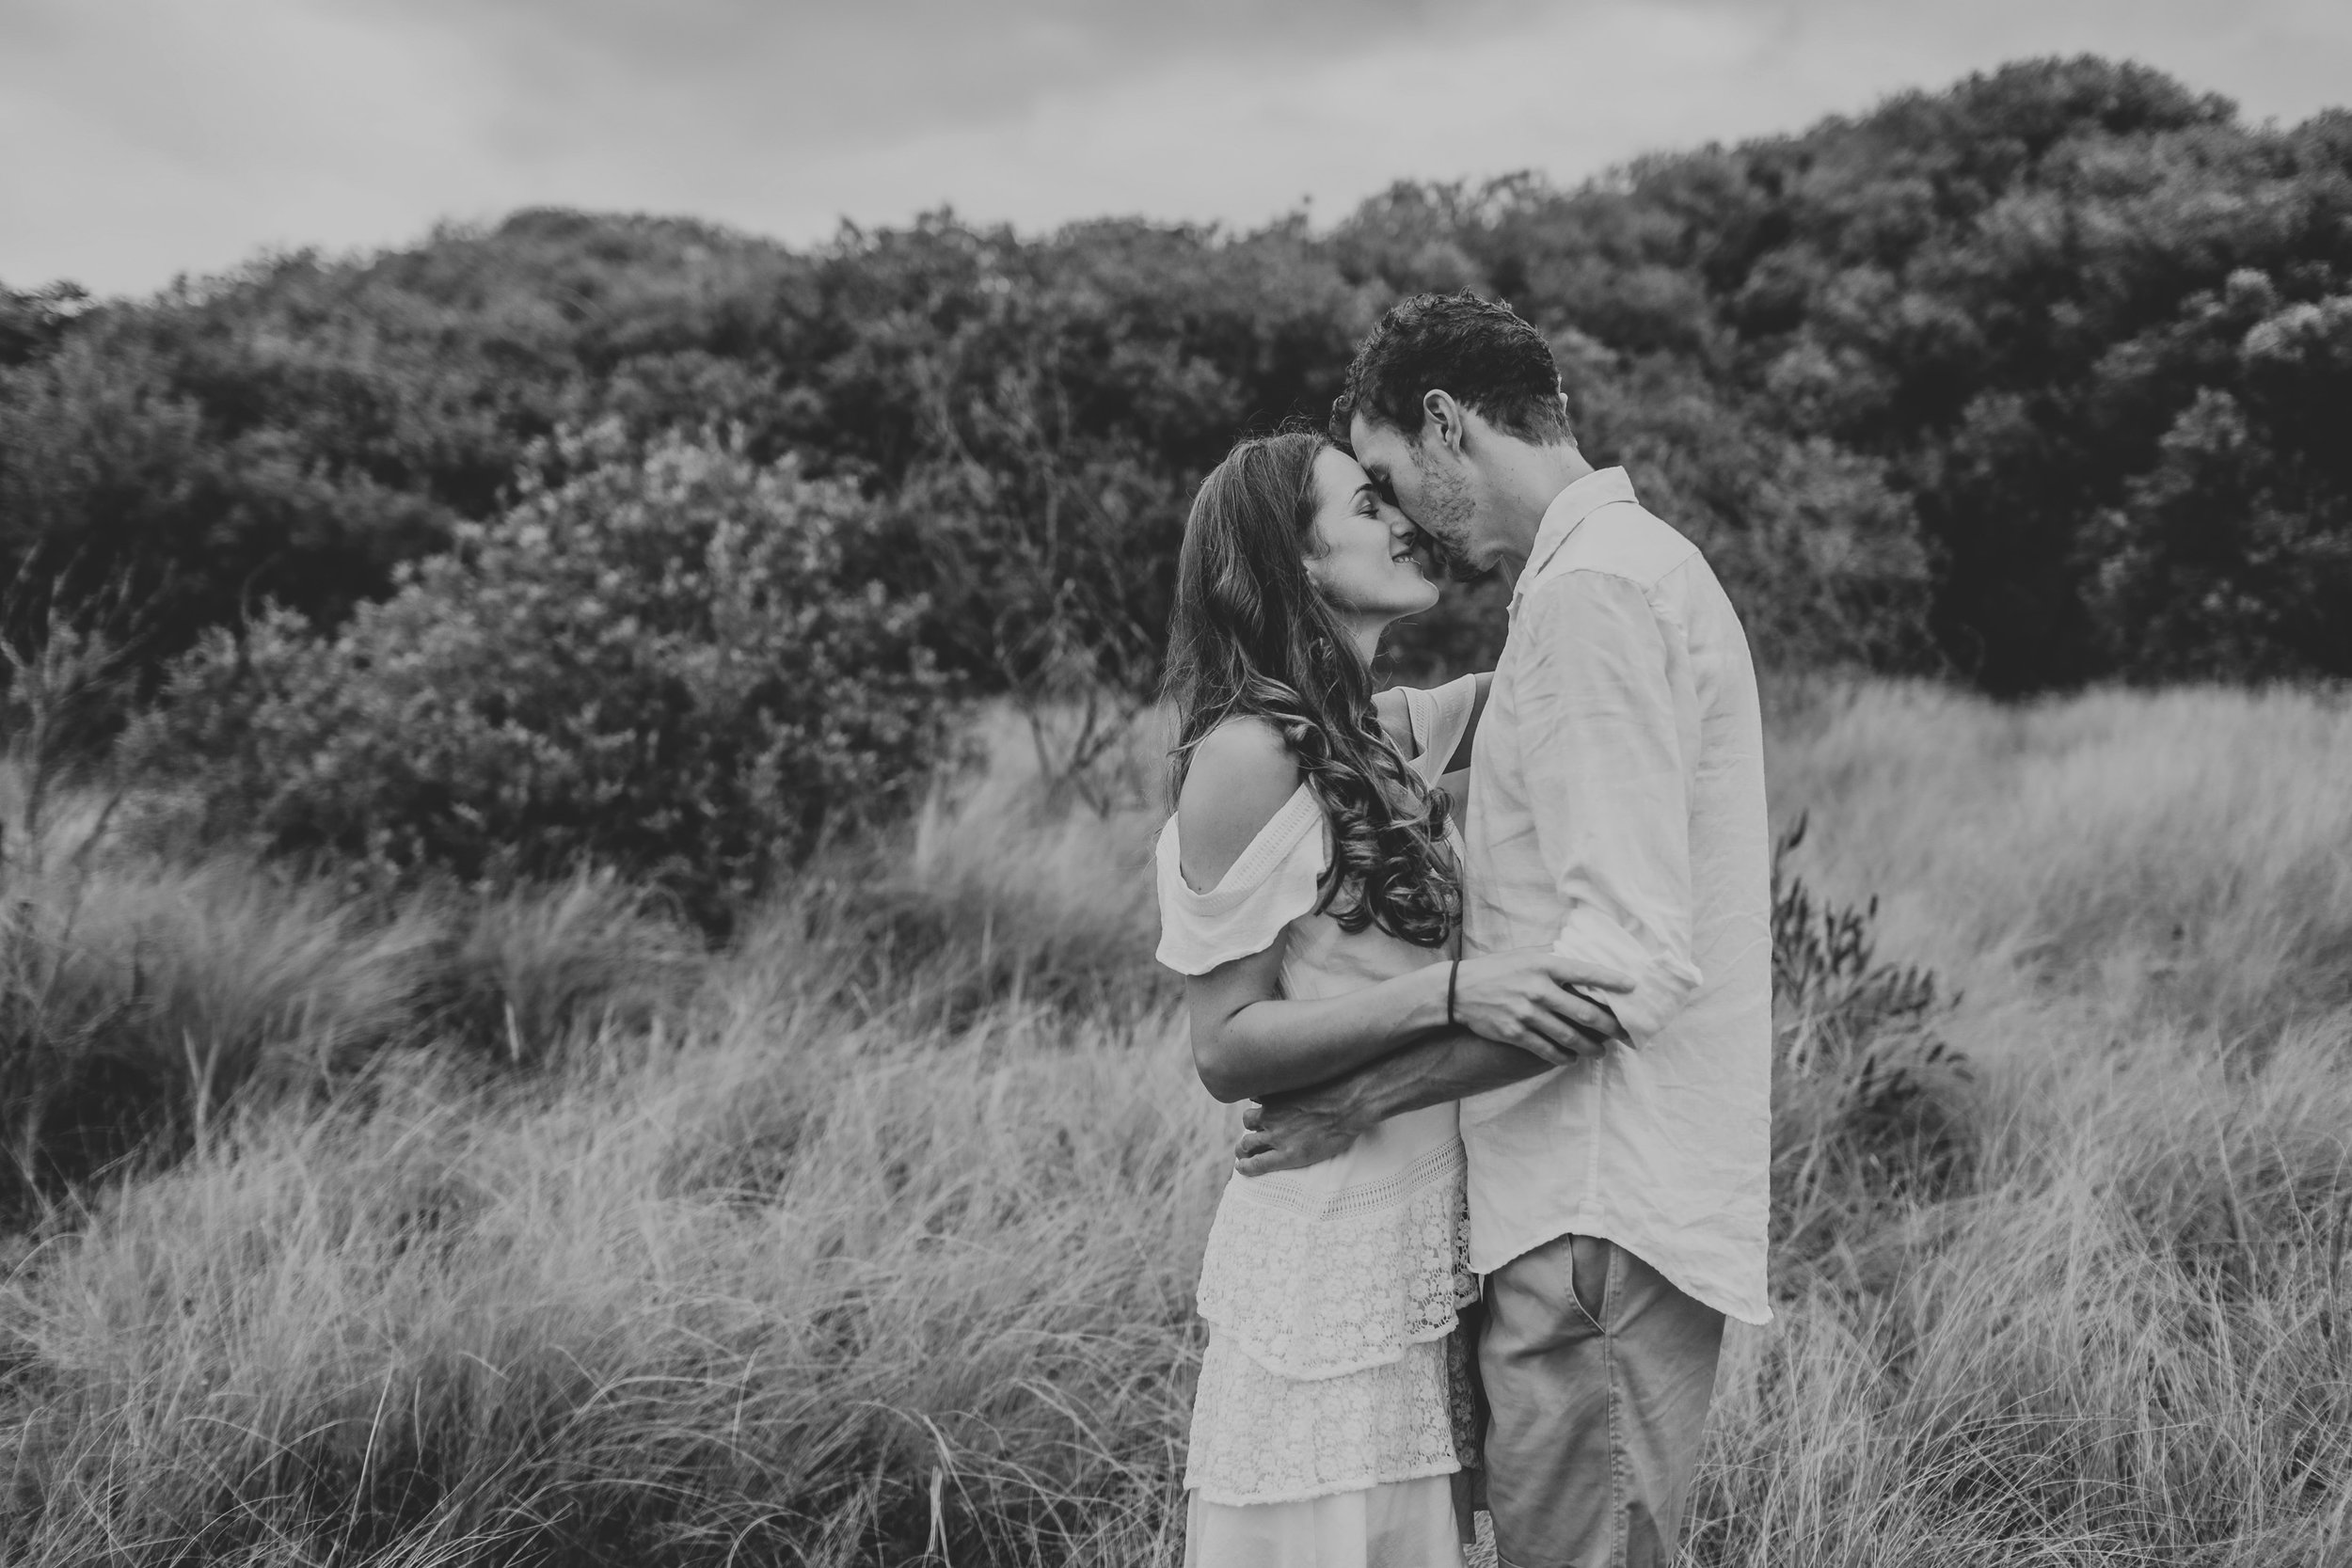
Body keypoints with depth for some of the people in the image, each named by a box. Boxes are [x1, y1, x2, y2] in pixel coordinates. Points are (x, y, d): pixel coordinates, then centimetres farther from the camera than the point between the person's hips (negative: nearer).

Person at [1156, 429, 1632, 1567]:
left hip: (1423, 1245, 8)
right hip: (1331, 1254, -8)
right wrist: (1451, 993, -24)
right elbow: (1226, 1047, -14)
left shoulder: (1380, 733, 11)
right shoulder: (1248, 752, -12)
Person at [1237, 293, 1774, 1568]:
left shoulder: (1592, 591, -14)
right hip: (1601, 1191, 10)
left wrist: (1365, 1097, -15)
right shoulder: (1633, 562, 18)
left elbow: (1630, 954, -21)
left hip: (1599, 1217, -10)